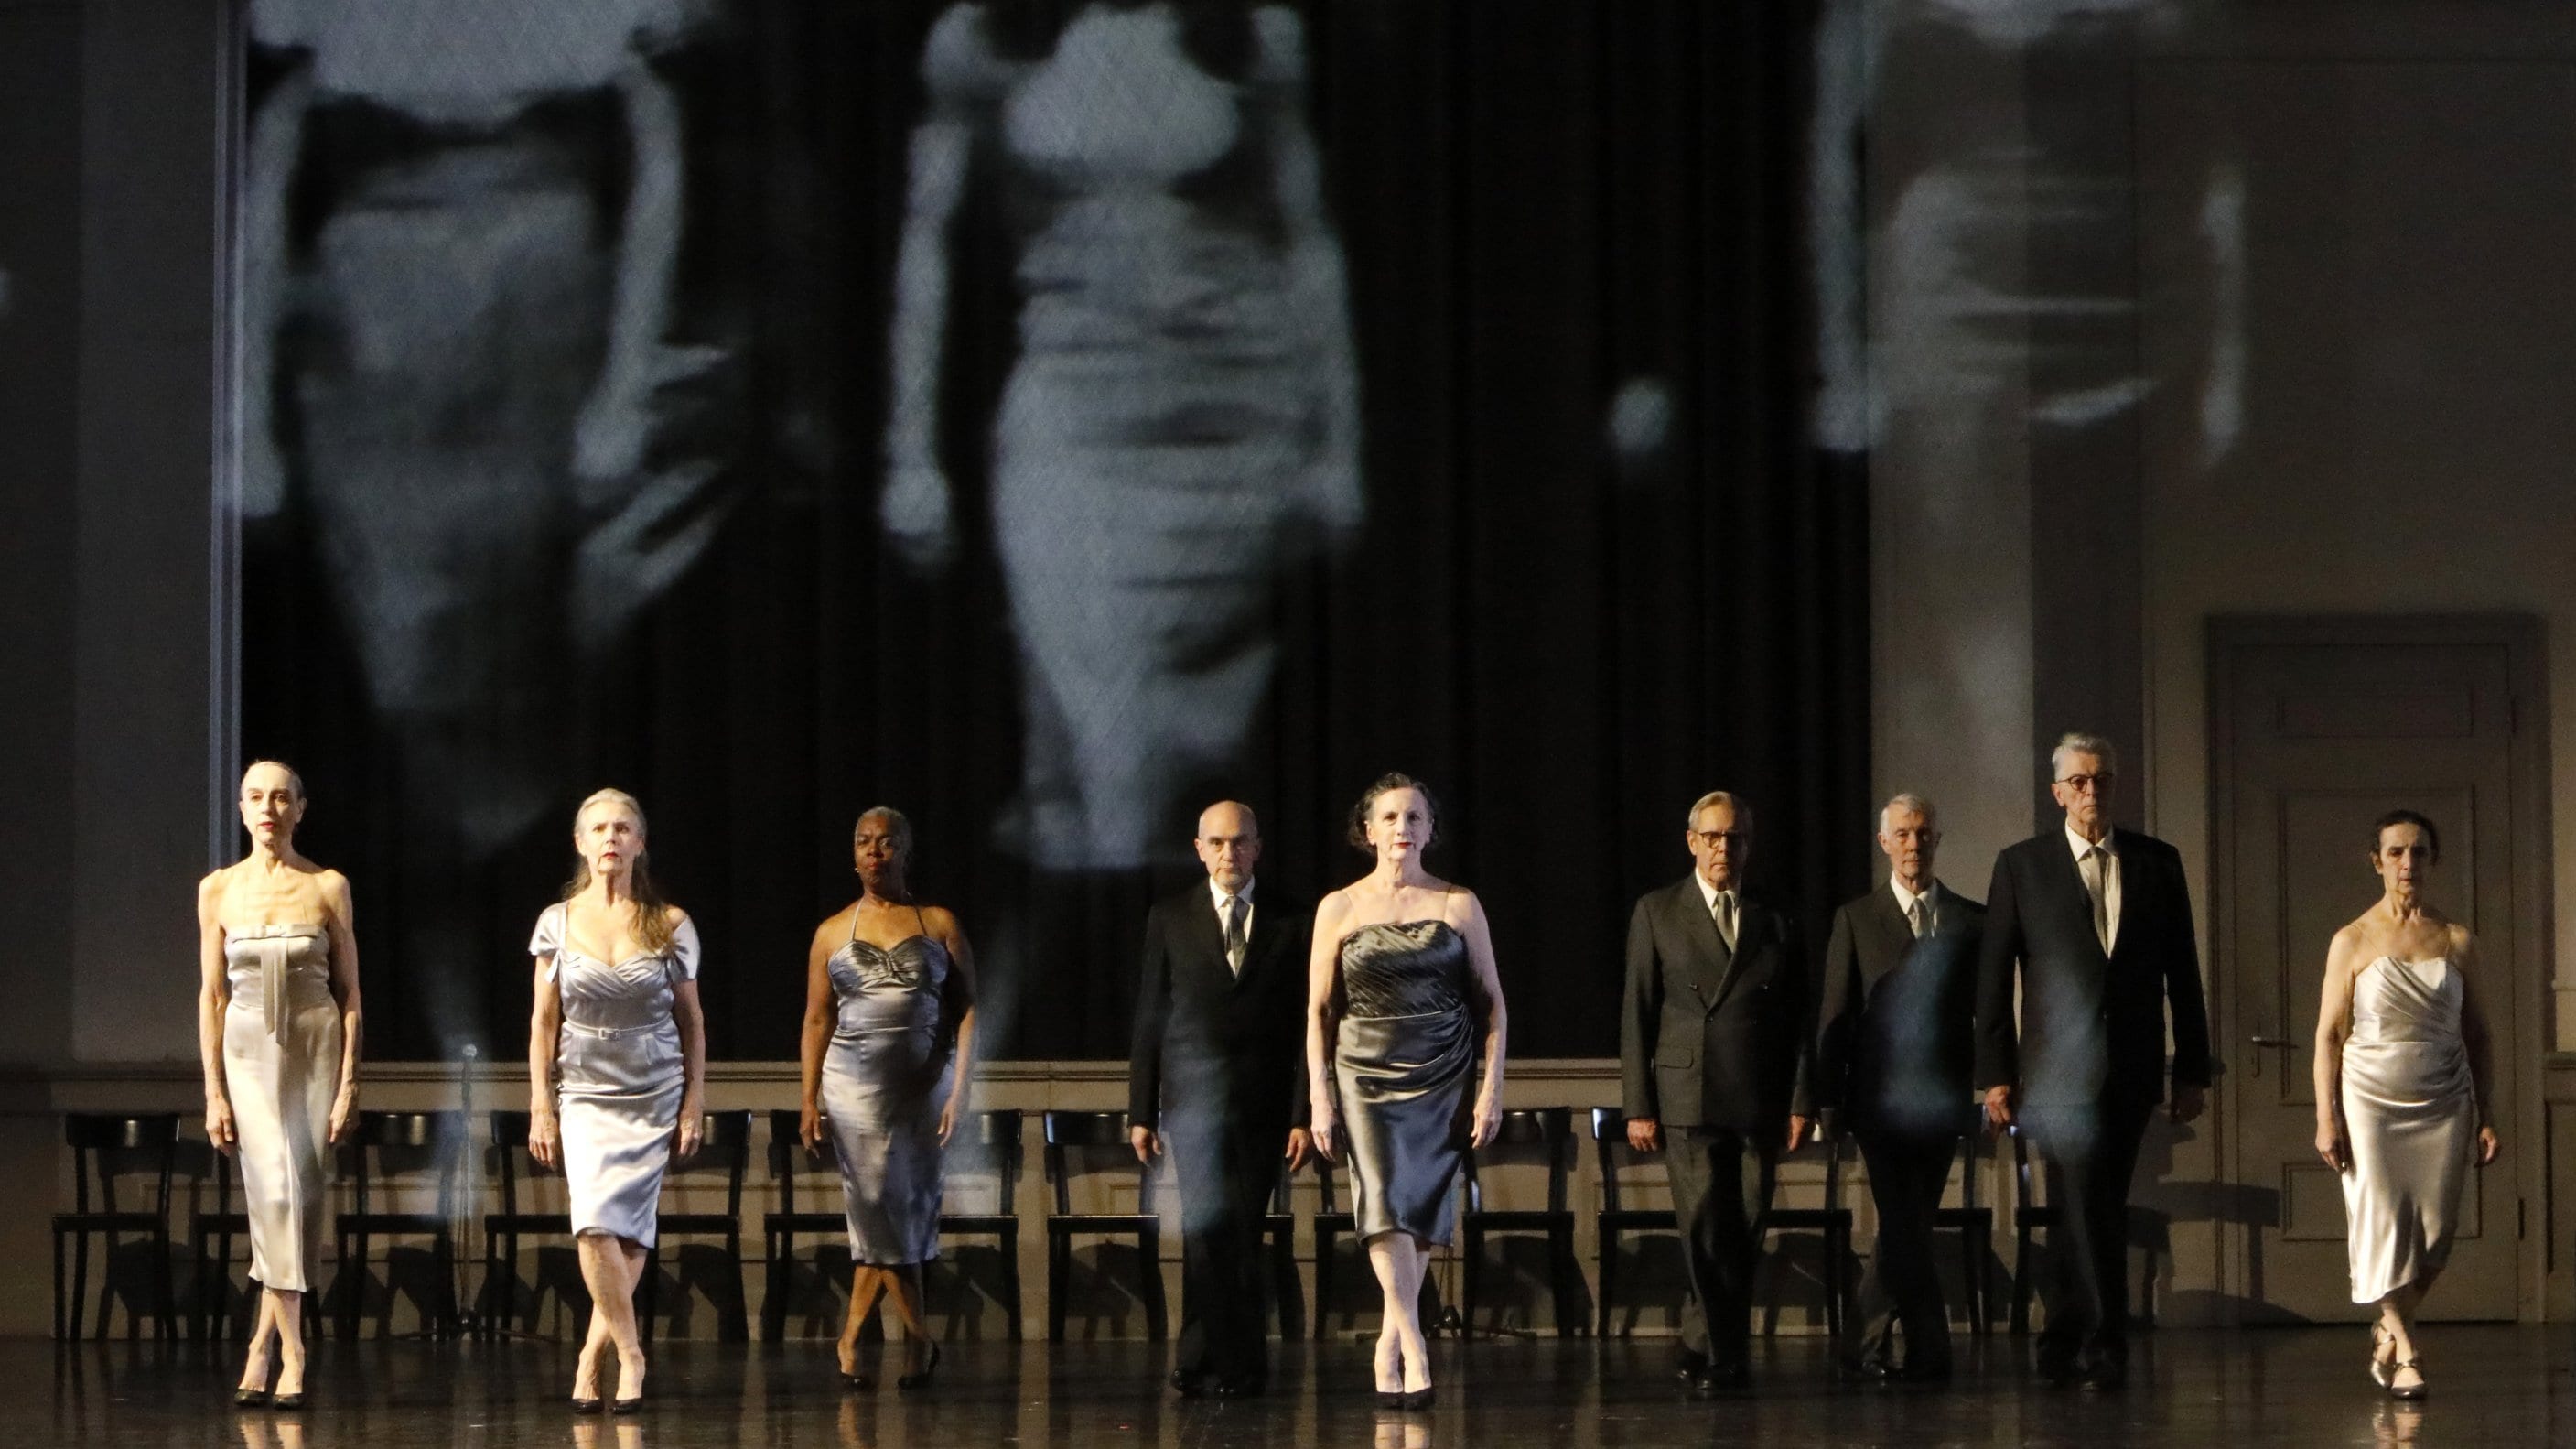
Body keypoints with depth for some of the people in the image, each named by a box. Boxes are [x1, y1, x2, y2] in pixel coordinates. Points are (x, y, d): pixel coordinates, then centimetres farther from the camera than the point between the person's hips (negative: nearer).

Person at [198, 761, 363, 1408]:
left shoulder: (328, 888, 2)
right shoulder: (218, 890, 4)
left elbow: (350, 994, 3)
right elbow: (212, 996, 6)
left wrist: (348, 1086, -3)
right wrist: (214, 1093, 1)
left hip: (316, 1050, 0)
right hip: (250, 1054, 0)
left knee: (301, 1198, -3)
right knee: (275, 1192, -13)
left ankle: (264, 1346, 9)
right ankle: (290, 1354, -10)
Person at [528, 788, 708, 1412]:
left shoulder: (670, 925, 2)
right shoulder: (558, 922, 4)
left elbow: (692, 1021, 7)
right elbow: (544, 1020, 6)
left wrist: (695, 1103, 2)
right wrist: (540, 1107, 1)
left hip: (655, 1093, 0)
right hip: (586, 1093, 0)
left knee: (629, 1229, -5)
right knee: (595, 1224, -17)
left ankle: (591, 1357, 6)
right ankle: (630, 1354, -7)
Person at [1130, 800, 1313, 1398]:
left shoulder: (1292, 922, 4)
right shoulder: (1170, 919, 5)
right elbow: (1148, 1019, 7)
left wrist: (1304, 1114, -3)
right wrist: (1141, 1111, 4)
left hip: (1262, 1103, 1)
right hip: (1194, 1099, -1)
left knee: (1242, 1232, 4)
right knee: (1208, 1227, -10)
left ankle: (1205, 1360, 14)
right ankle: (1236, 1361, -4)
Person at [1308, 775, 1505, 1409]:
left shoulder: (1459, 905, 4)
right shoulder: (1339, 909, 3)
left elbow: (1491, 1000, 6)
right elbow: (1319, 1008, 5)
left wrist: (1492, 1086, -2)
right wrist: (1319, 1096, -2)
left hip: (1440, 1075, 1)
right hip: (1366, 1074, -1)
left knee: (1421, 1210, 0)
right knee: (1385, 1203, -16)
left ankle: (1391, 1344, 15)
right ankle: (1414, 1351, -20)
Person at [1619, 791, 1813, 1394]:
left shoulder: (1775, 923, 13)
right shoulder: (1656, 913, 7)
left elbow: (1800, 1019, 11)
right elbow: (1636, 1014, 4)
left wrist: (1801, 1100, 2)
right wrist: (1638, 1106, -3)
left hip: (1759, 1105, 2)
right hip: (1688, 1099, -2)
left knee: (1744, 1232, 2)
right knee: (1706, 1228, -9)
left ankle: (1705, 1346, 15)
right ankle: (1722, 1356, -1)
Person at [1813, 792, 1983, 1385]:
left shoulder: (1972, 920, 9)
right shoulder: (1856, 919, 6)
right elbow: (1835, 1016, 4)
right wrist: (1828, 1100, -1)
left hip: (1941, 1097, 2)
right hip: (1880, 1095, -2)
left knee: (1906, 1225, 7)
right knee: (1905, 1225, -9)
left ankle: (1869, 1342, 19)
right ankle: (1929, 1350, -8)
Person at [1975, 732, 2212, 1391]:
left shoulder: (2157, 862, 9)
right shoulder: (2021, 865, 3)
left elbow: (2182, 972, 10)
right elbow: (1992, 978, 2)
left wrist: (2192, 1070, 7)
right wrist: (1995, 1074, -3)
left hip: (2130, 1071, 3)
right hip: (2059, 1070, -2)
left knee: (2083, 1213, 7)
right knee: (2089, 1212, -10)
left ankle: (2062, 1347, 16)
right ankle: (2104, 1348, -6)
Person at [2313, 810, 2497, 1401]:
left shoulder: (2457, 941, 5)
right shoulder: (2353, 942, 0)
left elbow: (2475, 1035, 9)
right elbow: (2329, 1033, -1)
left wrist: (2485, 1119, 5)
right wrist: (2326, 1119, -7)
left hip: (2443, 1107, 2)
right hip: (2372, 1101, -2)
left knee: (2434, 1231, 0)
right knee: (2384, 1223, -7)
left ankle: (2388, 1330, 22)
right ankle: (2405, 1353, -2)